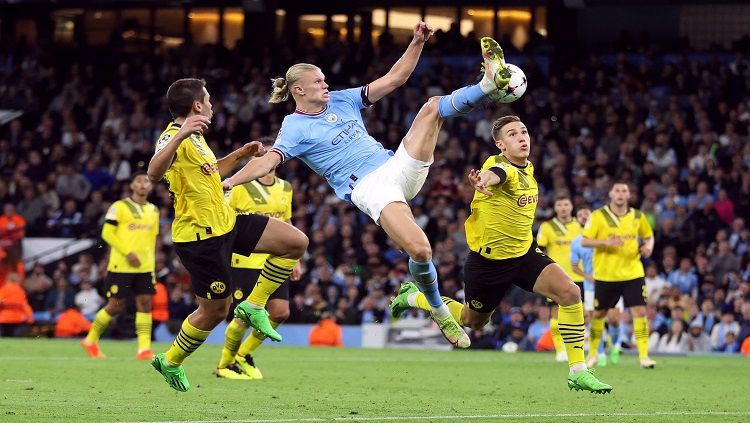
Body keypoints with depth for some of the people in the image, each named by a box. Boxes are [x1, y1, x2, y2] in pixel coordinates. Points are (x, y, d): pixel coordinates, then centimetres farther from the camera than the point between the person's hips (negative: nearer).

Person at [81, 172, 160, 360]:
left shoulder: (153, 211, 14)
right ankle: (91, 340, 17)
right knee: (116, 306, -1)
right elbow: (107, 233, -9)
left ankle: (144, 348, -10)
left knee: (145, 303, -7)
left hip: (145, 267, 5)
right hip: (121, 266, -5)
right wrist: (128, 253, -17)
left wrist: (152, 263, 15)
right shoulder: (119, 207, -4)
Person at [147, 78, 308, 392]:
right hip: (200, 234, -9)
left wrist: (240, 155, 22)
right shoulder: (175, 137, -18)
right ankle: (170, 362, 22)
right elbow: (155, 173, -40)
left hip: (225, 222, 9)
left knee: (297, 242, 1)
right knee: (215, 310, 0)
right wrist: (180, 135, -53)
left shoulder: (196, 137, 13)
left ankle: (253, 306, 9)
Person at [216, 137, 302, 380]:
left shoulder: (285, 188, 11)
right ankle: (225, 365, 14)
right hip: (245, 262, -6)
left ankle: (244, 354, 16)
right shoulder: (241, 187, -7)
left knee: (281, 312, -4)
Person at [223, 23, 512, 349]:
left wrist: (417, 42, 3)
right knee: (420, 250, -26)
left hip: (399, 167, 7)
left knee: (434, 106, -4)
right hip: (369, 188, -7)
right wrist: (230, 181, -33)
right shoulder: (295, 127, 0)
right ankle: (439, 313, -6)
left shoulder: (342, 100, 16)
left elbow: (393, 79, 15)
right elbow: (269, 160, -15)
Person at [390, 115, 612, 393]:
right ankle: (414, 297, 44)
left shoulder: (528, 169, 0)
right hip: (489, 260, -6)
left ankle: (578, 372, -10)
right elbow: (496, 173, -52)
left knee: (570, 292, -17)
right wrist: (483, 180, -75)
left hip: (525, 253, 6)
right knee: (473, 320, 16)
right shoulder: (503, 166, -25)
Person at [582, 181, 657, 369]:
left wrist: (648, 246, -4)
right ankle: (592, 353, 28)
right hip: (605, 274, -1)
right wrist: (605, 242, -24)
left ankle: (644, 355, -8)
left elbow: (648, 235, 19)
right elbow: (584, 241, -9)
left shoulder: (637, 216, 4)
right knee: (599, 313, 10)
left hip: (633, 273, 1)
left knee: (640, 311, -11)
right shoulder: (598, 216, -6)